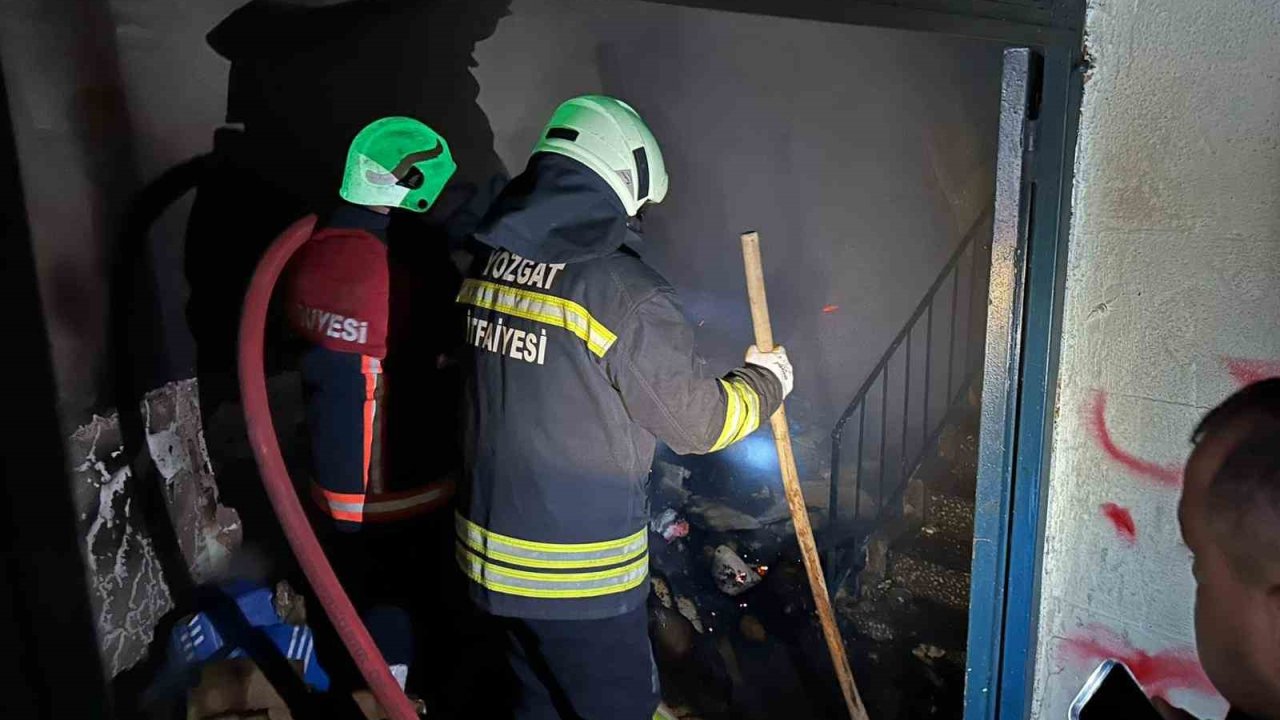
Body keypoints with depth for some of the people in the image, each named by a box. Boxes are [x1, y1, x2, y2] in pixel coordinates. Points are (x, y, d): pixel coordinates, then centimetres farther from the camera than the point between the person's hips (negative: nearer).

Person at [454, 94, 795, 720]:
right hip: (580, 576, -7)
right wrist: (765, 380, 7)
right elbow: (699, 422, -12)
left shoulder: (491, 262, 0)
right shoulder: (627, 294, -22)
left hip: (489, 549, 7)